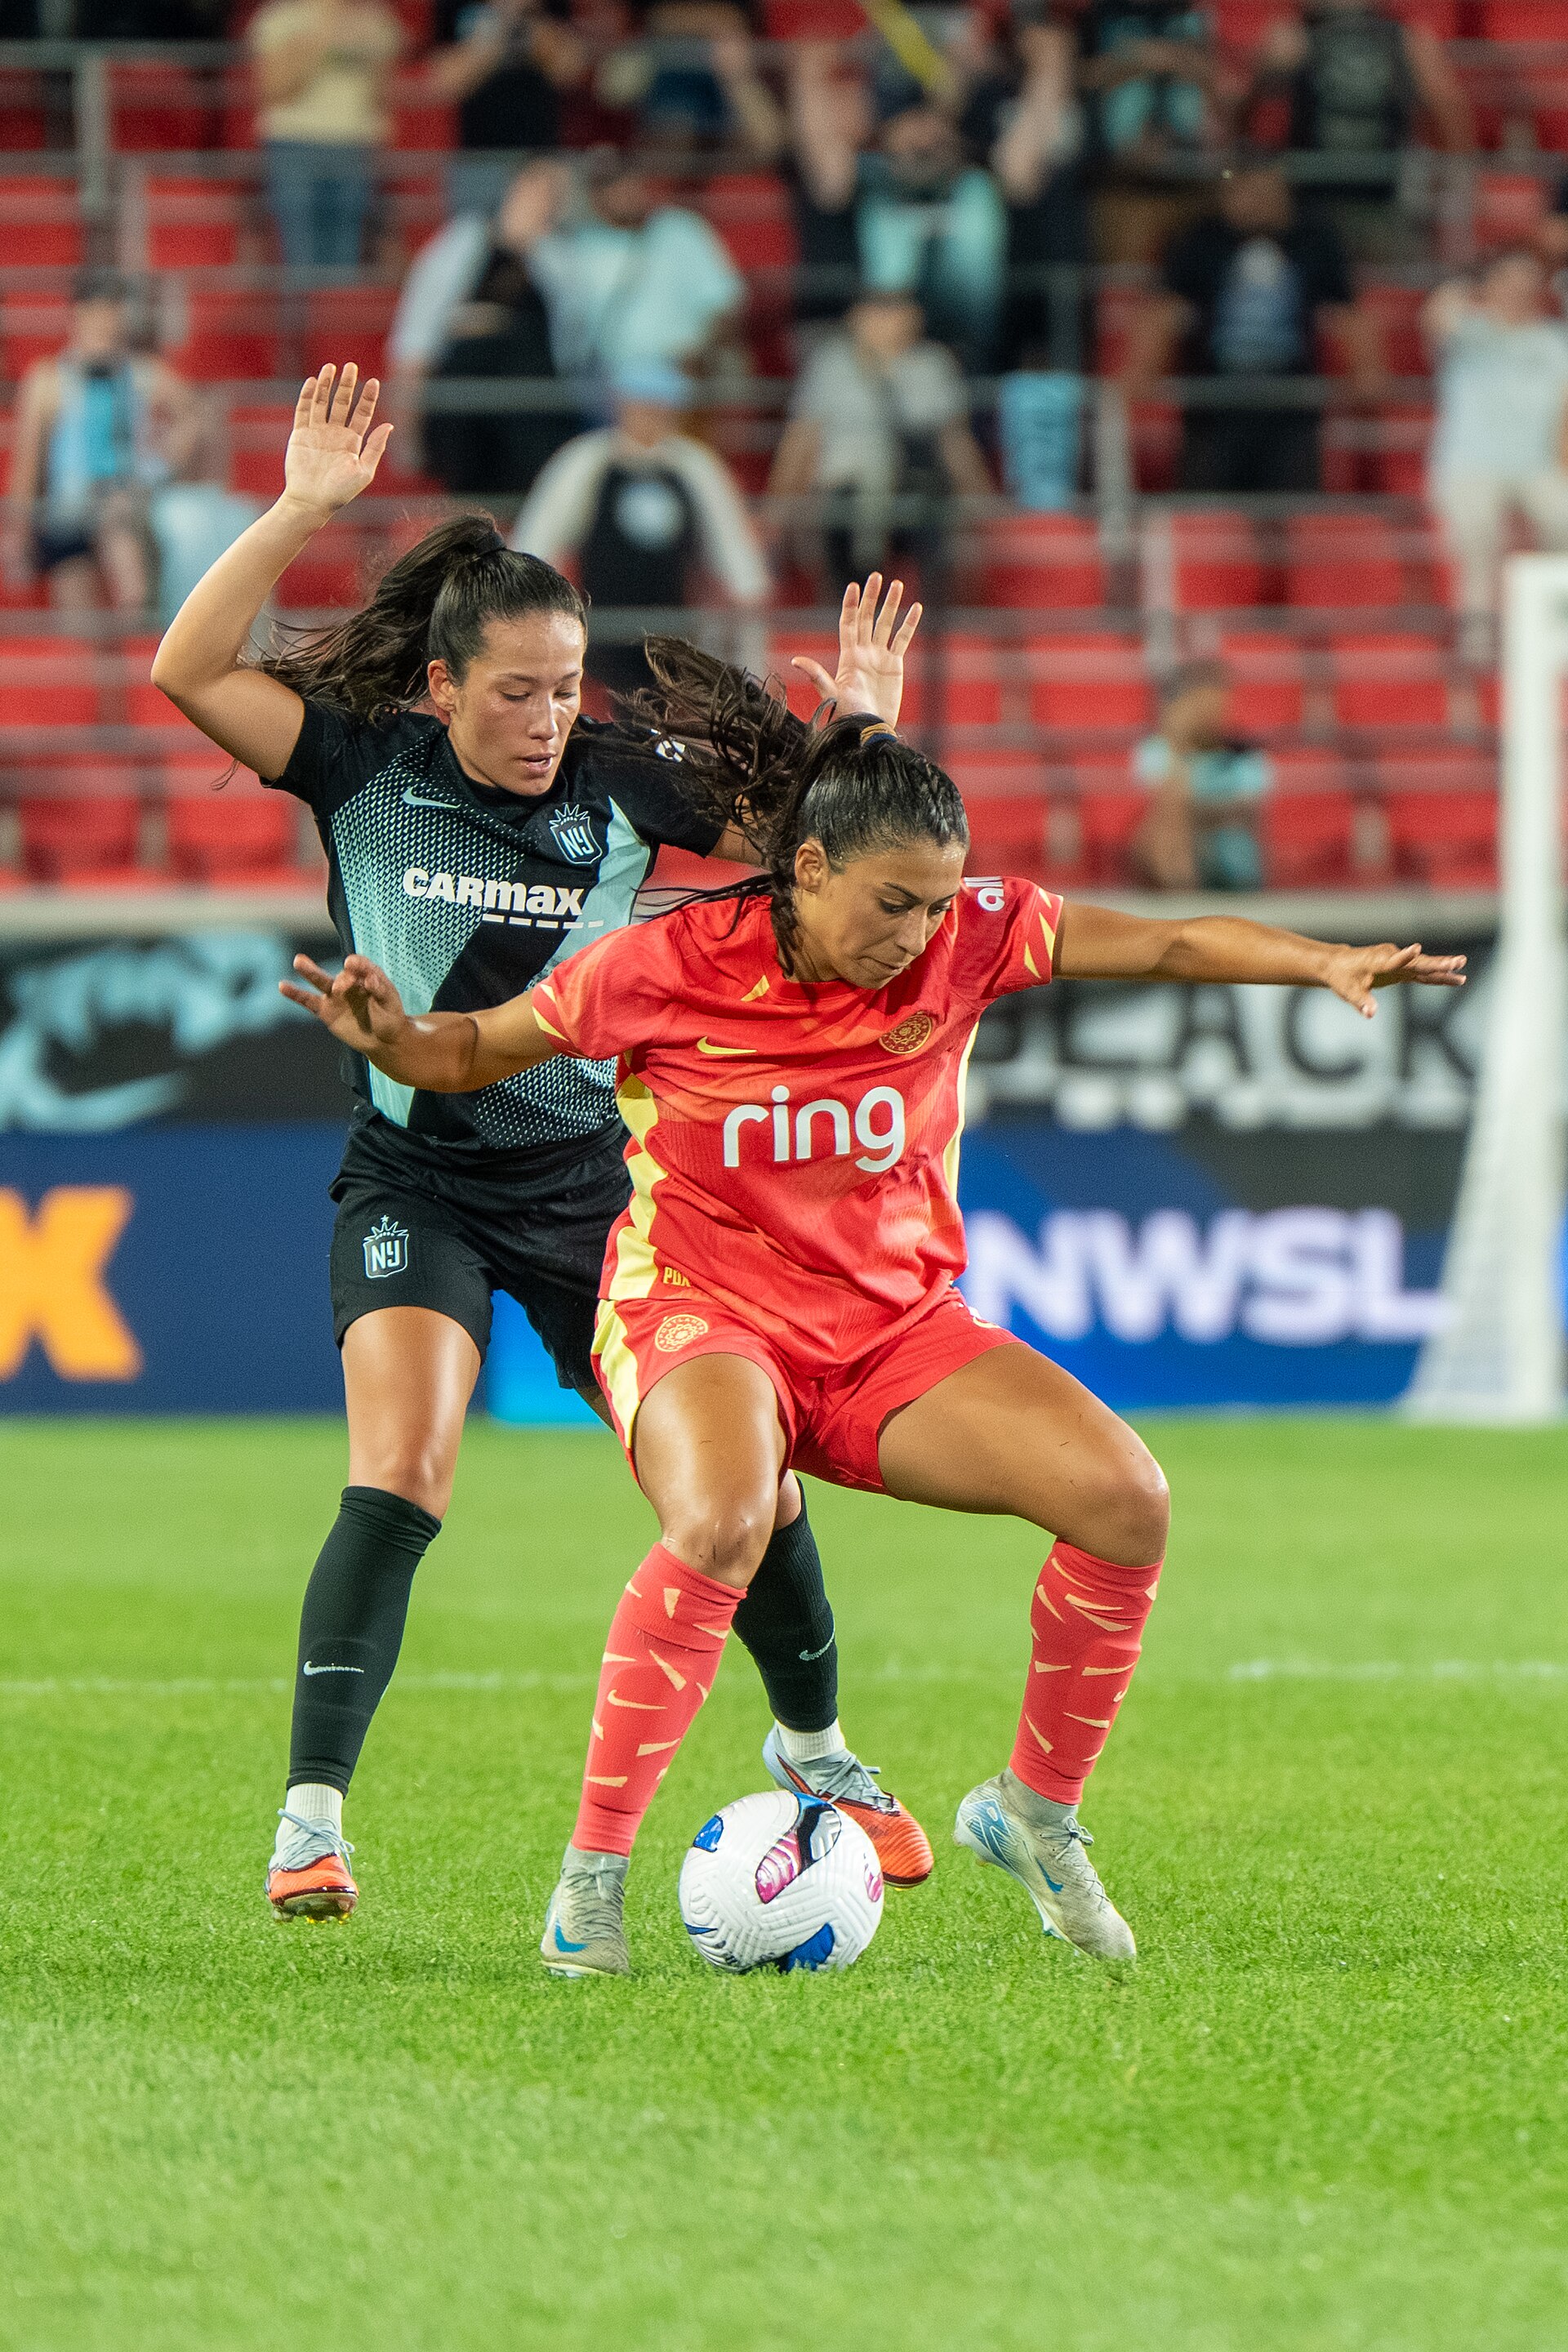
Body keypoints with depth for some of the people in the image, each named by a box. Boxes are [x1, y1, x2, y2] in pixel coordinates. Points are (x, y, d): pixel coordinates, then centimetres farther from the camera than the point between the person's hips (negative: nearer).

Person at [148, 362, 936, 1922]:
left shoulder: (623, 781, -3)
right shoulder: (366, 765, -7)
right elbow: (189, 671, -19)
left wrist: (862, 735, -15)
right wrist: (301, 513, -26)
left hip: (591, 1177, 3)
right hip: (415, 1186, -3)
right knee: (400, 1473, -22)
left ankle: (813, 1748, 31)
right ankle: (311, 1821, -20)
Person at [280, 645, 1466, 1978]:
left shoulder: (965, 939, -8)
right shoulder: (670, 969, -15)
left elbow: (1168, 946, -7)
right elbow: (473, 1052, -1)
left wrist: (1329, 965, -23)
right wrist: (389, 1038, -23)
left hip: (893, 1325, 4)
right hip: (702, 1315, -4)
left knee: (1126, 1500, -16)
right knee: (723, 1523, -38)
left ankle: (1038, 1812, 8)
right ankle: (593, 1871, -25)